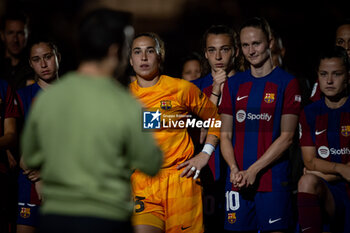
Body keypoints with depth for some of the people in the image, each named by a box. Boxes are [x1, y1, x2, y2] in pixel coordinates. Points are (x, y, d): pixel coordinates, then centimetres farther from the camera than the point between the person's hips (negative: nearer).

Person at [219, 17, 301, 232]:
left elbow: (286, 137, -4)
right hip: (238, 182, 3)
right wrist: (235, 169, -6)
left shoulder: (287, 83, 1)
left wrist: (253, 170, -11)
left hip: (274, 180, -3)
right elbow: (225, 135, 11)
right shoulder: (234, 84, 13)